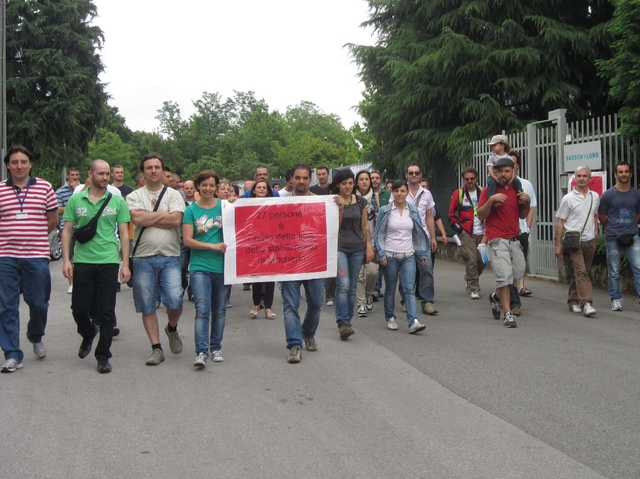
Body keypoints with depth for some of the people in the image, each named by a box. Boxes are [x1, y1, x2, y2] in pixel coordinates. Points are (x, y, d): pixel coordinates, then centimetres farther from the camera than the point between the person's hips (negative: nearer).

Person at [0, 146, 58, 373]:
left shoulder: (45, 187, 3)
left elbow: (52, 220, 10)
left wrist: (32, 236, 8)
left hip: (37, 256, 0)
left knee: (39, 303, 8)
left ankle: (36, 337, 37)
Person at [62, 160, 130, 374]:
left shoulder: (117, 201, 3)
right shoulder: (75, 200, 4)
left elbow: (124, 233, 3)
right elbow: (67, 231, 6)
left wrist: (125, 264, -2)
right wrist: (66, 260, -3)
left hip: (108, 261, -1)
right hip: (82, 261, 1)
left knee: (106, 311, 2)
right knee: (79, 308, 5)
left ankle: (103, 356, 13)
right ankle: (88, 334, 37)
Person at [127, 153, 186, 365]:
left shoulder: (173, 195, 7)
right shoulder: (134, 197, 7)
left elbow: (176, 220, -10)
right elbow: (138, 219, -12)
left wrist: (147, 218, -8)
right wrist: (163, 213, -5)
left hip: (170, 256, -1)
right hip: (143, 257, 1)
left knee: (175, 300, -12)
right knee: (147, 306, 4)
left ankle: (172, 329, 21)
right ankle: (156, 349, 14)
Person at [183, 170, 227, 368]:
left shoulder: (225, 206, 5)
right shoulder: (191, 210, 1)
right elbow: (187, 240, -5)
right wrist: (213, 246, -13)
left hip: (222, 266, 2)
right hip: (200, 267, -2)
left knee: (219, 311, 11)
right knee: (202, 310, -11)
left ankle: (216, 348, 25)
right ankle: (201, 352, -12)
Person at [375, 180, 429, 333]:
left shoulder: (413, 211, 7)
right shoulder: (385, 211, -1)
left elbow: (419, 234, 13)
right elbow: (379, 234, 0)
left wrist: (423, 254, 11)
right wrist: (381, 254, -8)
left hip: (408, 256, 2)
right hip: (390, 256, -1)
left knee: (409, 289, -7)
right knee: (390, 289, 8)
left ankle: (413, 322, -14)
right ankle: (390, 318, 23)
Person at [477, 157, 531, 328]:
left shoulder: (517, 190, 13)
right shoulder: (489, 190, -2)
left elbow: (522, 215, 19)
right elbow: (481, 215, -7)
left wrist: (527, 203, 0)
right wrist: (491, 200, -21)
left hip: (514, 239, 6)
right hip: (497, 240, -6)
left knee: (518, 273, 8)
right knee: (505, 275, -13)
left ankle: (497, 296, 34)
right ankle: (508, 313, -6)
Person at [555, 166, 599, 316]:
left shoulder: (595, 196, 9)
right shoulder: (568, 198, -4)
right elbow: (560, 222, -1)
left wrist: (596, 231, 13)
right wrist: (558, 245, -3)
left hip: (590, 241, 5)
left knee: (583, 273, 11)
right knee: (581, 271, -16)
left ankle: (573, 301, 23)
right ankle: (586, 303, -22)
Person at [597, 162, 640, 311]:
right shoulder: (608, 195, -1)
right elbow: (601, 216, 6)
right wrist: (612, 228, 10)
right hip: (613, 238, -1)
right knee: (613, 271, 5)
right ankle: (616, 299, 17)